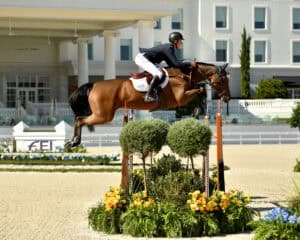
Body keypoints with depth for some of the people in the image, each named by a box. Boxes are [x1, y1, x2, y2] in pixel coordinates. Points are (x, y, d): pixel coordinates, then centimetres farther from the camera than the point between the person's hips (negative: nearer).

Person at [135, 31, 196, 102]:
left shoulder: (168, 47, 15)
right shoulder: (169, 48, -15)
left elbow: (171, 64, 21)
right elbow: (176, 64, -20)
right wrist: (190, 64, -12)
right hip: (142, 58, -11)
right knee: (159, 74, -24)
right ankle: (149, 95, -23)